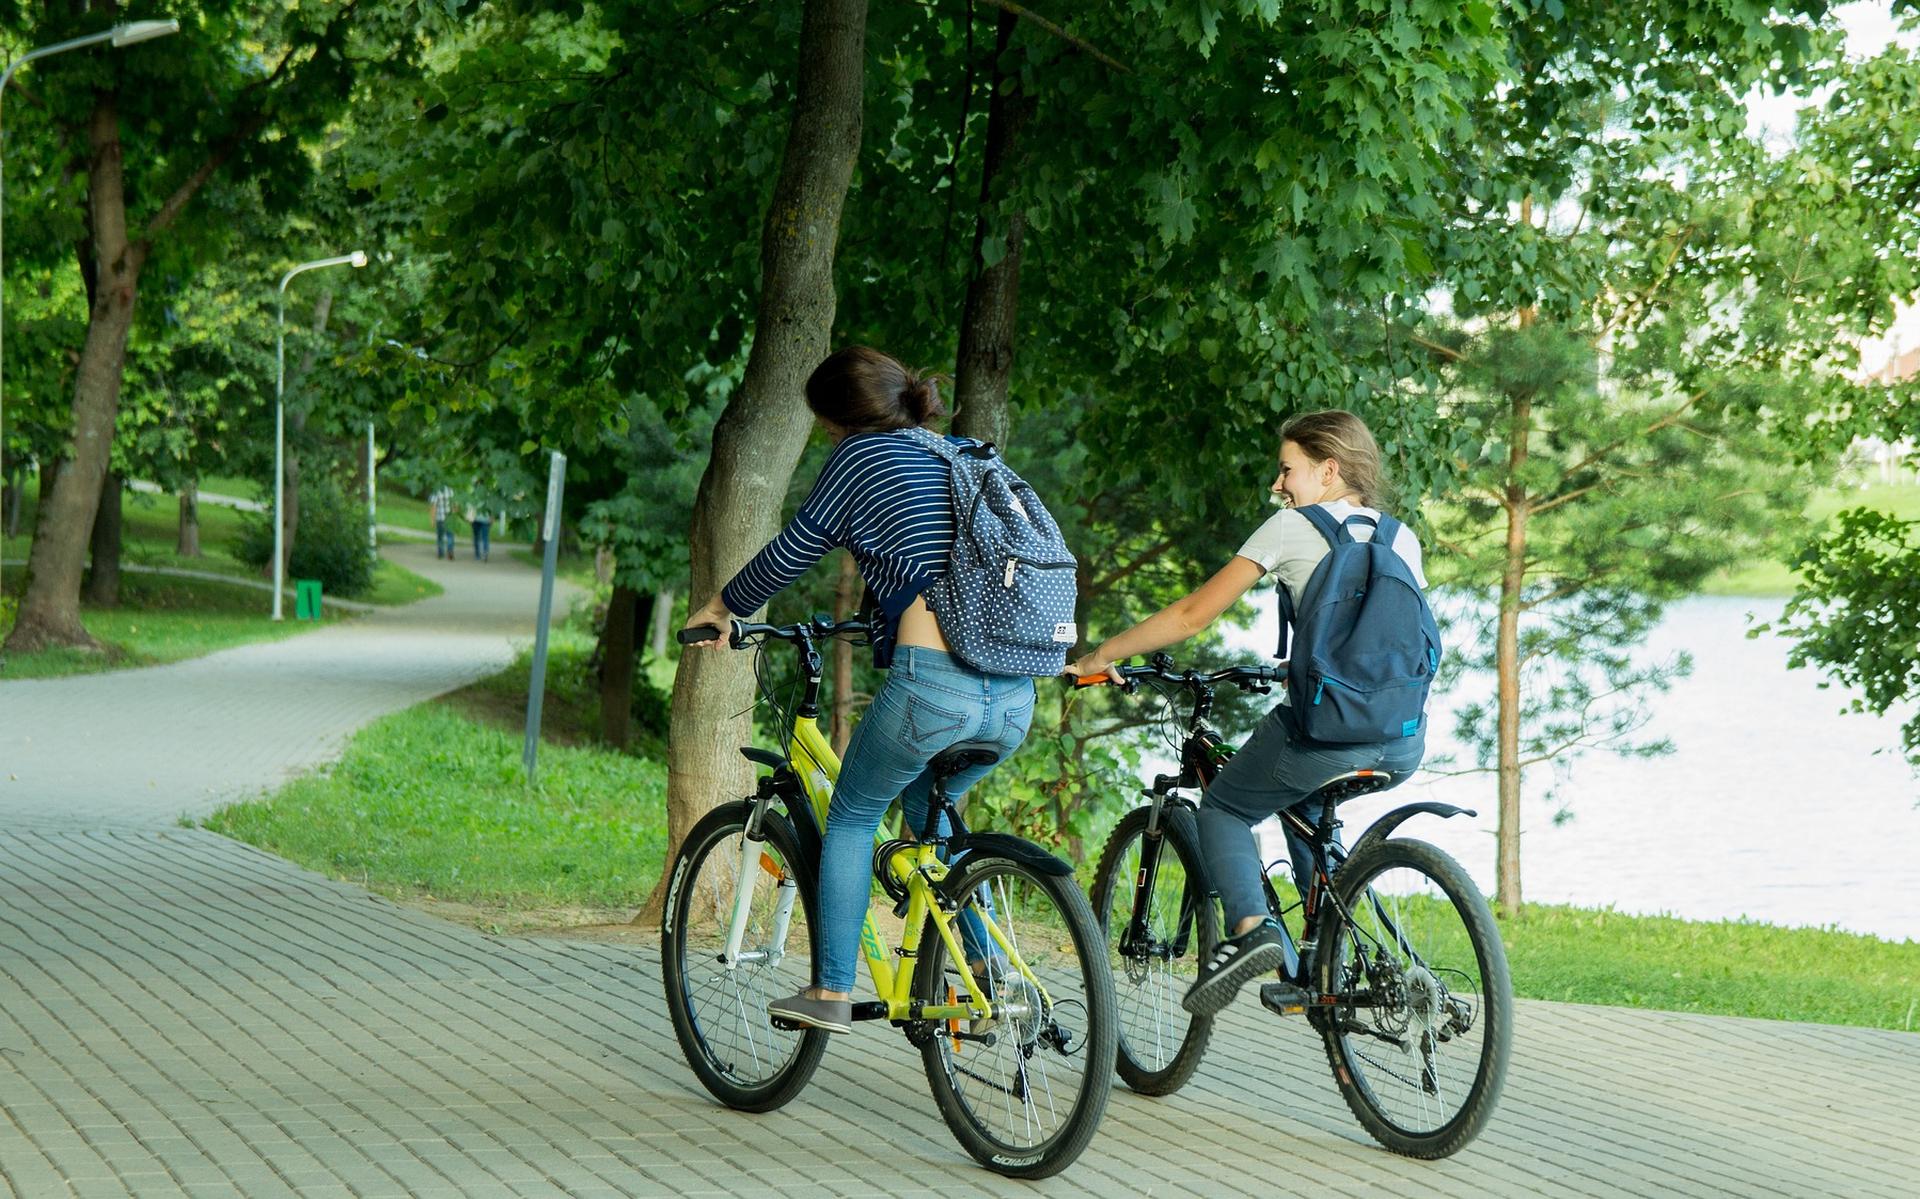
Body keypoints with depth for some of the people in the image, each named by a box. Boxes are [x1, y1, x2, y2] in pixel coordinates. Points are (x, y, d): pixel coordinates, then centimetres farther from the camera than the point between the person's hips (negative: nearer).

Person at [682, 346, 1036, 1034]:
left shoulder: (862, 456, 4)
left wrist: (724, 607, 25)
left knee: (851, 818, 14)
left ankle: (831, 995, 11)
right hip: (1015, 695, 7)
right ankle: (988, 965, 23)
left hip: (932, 684, -7)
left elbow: (791, 553, 9)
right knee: (925, 804, 30)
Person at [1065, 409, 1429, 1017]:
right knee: (1304, 806, 33)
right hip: (1407, 739, 6)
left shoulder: (1295, 526, 4)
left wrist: (1104, 655, 12)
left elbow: (1195, 613, 3)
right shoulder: (1403, 538, 20)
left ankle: (1250, 927, -12)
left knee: (1222, 809, 15)